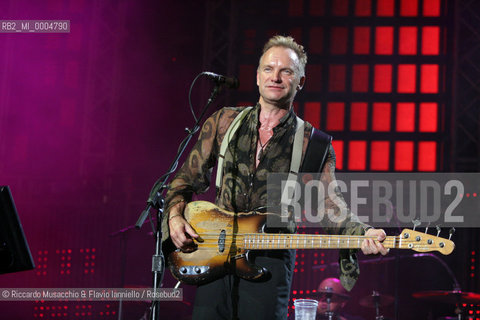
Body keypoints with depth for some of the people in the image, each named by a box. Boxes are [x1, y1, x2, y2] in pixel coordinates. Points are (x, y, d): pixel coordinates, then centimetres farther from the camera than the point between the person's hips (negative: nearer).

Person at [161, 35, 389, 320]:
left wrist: (363, 233, -24)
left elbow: (330, 206, -5)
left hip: (271, 262, -2)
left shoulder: (313, 145, 1)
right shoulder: (224, 123, 9)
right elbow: (188, 179, 15)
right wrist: (175, 217, -3)